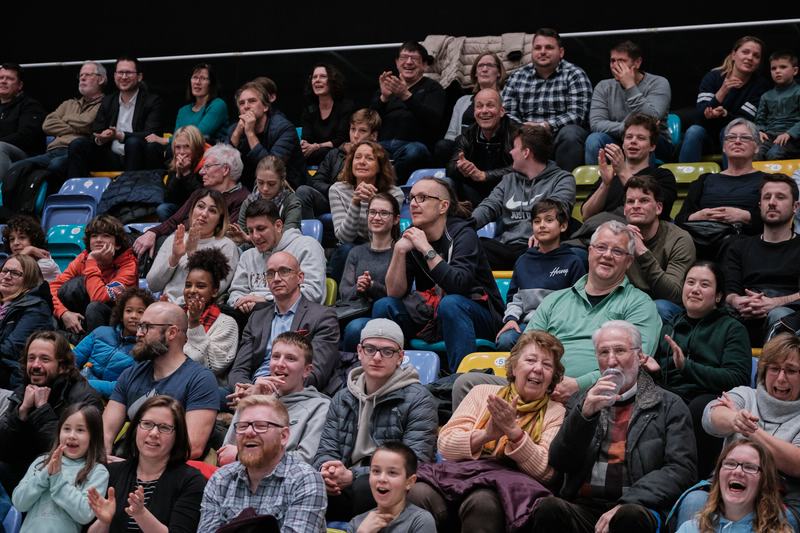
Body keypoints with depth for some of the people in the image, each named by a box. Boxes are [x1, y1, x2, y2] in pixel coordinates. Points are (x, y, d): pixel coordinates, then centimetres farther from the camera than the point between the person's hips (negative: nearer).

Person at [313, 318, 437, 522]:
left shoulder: (418, 400, 1)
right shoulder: (342, 399, 20)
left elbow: (414, 464, -10)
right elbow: (326, 450, 16)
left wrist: (353, 476, -20)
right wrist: (326, 471, -12)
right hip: (347, 488, 4)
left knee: (364, 488, -40)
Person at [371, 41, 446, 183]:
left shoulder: (432, 88, 18)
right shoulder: (388, 85, 28)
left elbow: (433, 119, -5)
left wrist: (406, 96, -16)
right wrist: (383, 97, -5)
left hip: (414, 143, -2)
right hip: (383, 143, 2)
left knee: (414, 151, -38)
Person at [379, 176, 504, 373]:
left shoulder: (462, 233, -15)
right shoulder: (411, 237, 0)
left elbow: (459, 285, -32)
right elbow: (394, 293, -7)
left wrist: (427, 249, -31)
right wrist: (399, 251, -20)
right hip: (432, 318, 6)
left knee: (450, 303, -36)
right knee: (384, 306, -12)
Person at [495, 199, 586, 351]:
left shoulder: (573, 261, 5)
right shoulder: (523, 261, 20)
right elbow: (515, 297, 22)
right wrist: (511, 318, 4)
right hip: (527, 322, 4)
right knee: (504, 341, -27)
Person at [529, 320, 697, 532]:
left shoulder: (669, 406, 12)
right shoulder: (587, 402, 20)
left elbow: (681, 469, 0)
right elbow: (558, 463, 9)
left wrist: (625, 505, -13)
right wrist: (585, 414, -8)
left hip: (638, 508, -2)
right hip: (582, 506, 2)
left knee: (629, 516, -37)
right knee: (548, 508, -30)